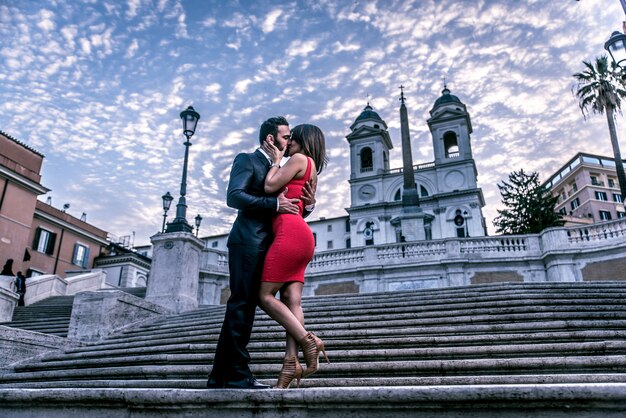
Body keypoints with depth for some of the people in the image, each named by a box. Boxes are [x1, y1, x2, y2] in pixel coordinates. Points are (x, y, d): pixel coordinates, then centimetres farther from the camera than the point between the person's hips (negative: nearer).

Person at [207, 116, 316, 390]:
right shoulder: (247, 160, 3)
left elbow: (288, 214, 24)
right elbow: (234, 196, -14)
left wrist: (307, 204, 3)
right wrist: (276, 204, -16)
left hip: (262, 246, 8)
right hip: (248, 242, -8)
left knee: (240, 309, 6)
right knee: (241, 306, -10)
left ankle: (220, 377, 11)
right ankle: (238, 374, -7)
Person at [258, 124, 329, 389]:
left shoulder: (299, 159, 0)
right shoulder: (312, 171, 28)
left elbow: (270, 186, -6)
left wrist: (276, 160, 10)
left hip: (290, 231, -10)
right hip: (302, 236, 10)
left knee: (265, 296, -6)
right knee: (292, 301, -4)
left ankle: (308, 340, -12)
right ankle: (291, 362, -13)